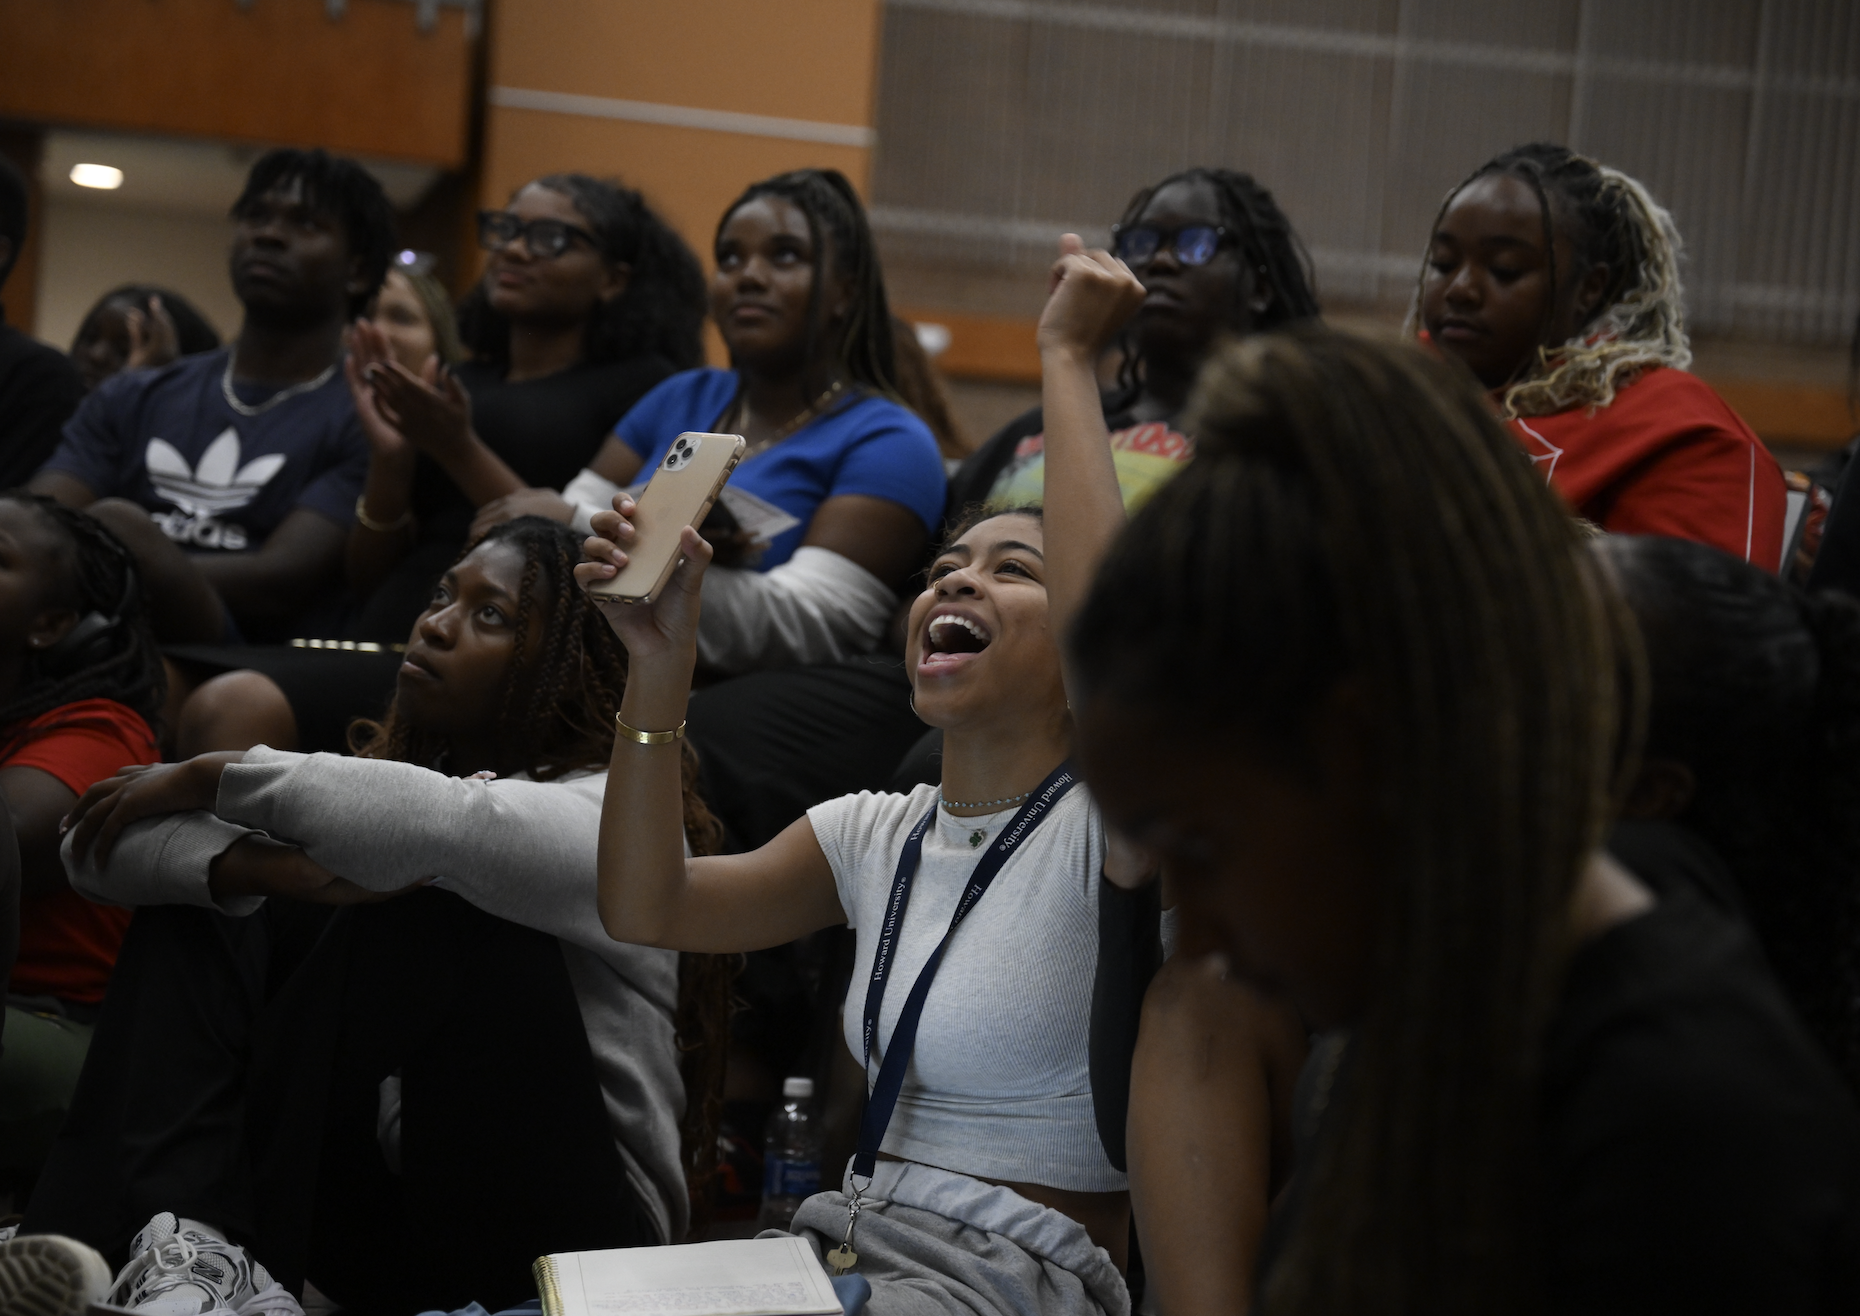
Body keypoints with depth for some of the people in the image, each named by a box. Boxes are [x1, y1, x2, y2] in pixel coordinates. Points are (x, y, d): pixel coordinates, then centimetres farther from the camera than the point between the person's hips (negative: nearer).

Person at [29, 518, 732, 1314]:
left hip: (545, 1238, -6)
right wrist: (268, 869, -23)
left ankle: (242, 1236, -19)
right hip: (376, 1209, 6)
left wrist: (218, 777, -16)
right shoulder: (389, 773, 12)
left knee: (434, 917, -26)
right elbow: (102, 844, -1)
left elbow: (450, 826, -32)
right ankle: (187, 1239, -29)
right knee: (196, 908, -5)